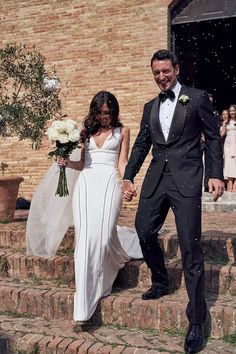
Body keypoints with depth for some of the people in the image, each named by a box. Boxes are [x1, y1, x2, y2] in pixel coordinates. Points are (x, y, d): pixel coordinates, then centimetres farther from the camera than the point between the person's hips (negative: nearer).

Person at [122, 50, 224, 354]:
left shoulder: (197, 98, 4)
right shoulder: (150, 107, 18)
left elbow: (213, 137, 2)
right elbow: (141, 144, 19)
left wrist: (216, 175, -9)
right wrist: (128, 177, 12)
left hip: (186, 180, -5)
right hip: (155, 179, 5)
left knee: (190, 248, -6)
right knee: (144, 232, 6)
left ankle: (196, 322, 3)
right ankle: (160, 282, 36)